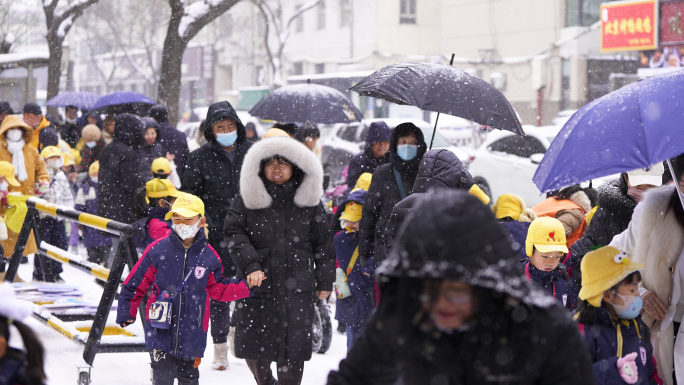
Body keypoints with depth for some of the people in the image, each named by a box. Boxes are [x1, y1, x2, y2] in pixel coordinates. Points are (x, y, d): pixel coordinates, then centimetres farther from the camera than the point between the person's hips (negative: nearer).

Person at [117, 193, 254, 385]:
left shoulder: (208, 256, -1)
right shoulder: (158, 250, -7)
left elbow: (218, 289, 10)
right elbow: (135, 283, 1)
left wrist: (245, 286, -3)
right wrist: (126, 312, 2)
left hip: (192, 332, 2)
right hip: (161, 331, -2)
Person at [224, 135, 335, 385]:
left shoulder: (308, 200, 7)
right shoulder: (248, 198, 4)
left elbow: (322, 242, 10)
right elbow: (234, 233, -1)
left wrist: (325, 281, 7)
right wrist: (249, 264, -15)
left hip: (297, 287, 0)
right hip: (257, 284, 0)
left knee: (293, 346, -1)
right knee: (253, 346, 3)